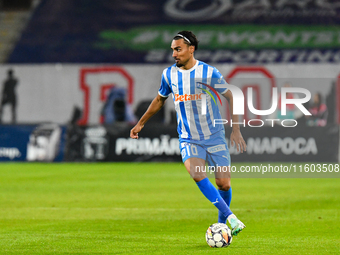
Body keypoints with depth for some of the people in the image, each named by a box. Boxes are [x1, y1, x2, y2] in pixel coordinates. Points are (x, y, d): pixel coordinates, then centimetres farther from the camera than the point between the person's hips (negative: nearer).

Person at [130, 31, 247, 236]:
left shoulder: (209, 73, -10)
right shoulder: (169, 74, 1)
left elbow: (231, 98, -1)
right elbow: (160, 100, 19)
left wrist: (236, 130, -7)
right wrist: (141, 123, 21)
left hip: (215, 137, -1)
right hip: (189, 140, 2)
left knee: (224, 184, -4)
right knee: (197, 175, -25)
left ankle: (222, 223, 23)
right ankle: (231, 217, -21)